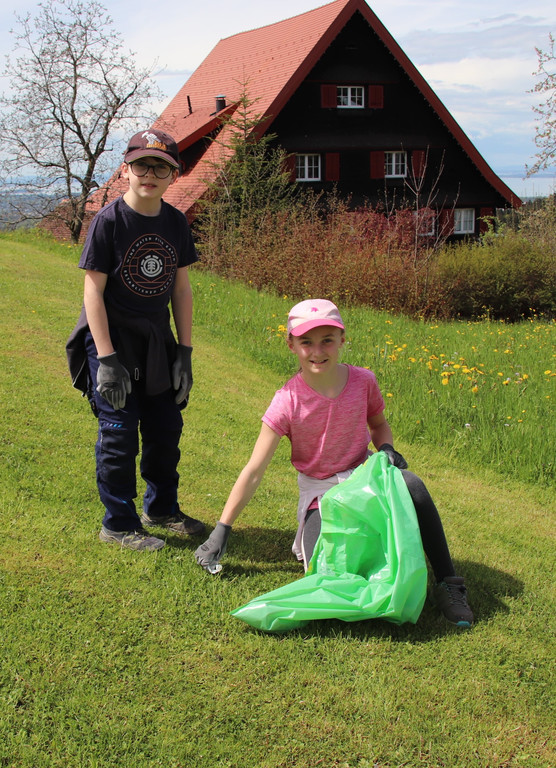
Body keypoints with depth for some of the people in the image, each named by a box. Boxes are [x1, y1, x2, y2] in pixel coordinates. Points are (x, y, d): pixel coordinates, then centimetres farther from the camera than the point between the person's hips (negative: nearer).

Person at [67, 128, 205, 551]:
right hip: (113, 338, -5)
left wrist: (185, 351, 4)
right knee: (120, 433, -2)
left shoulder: (176, 222, 2)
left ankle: (162, 507, 34)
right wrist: (107, 359, -19)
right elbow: (93, 291, -14)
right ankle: (119, 524, 14)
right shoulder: (109, 220, -13)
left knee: (166, 428, 14)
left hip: (157, 341, 6)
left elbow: (181, 287, 7)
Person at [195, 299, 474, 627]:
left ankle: (448, 583, -18)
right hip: (320, 489, -2)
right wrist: (222, 530, -16)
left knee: (411, 485, -33)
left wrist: (386, 448, -11)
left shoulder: (363, 381, -9)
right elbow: (254, 471, -15)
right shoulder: (288, 402, -17)